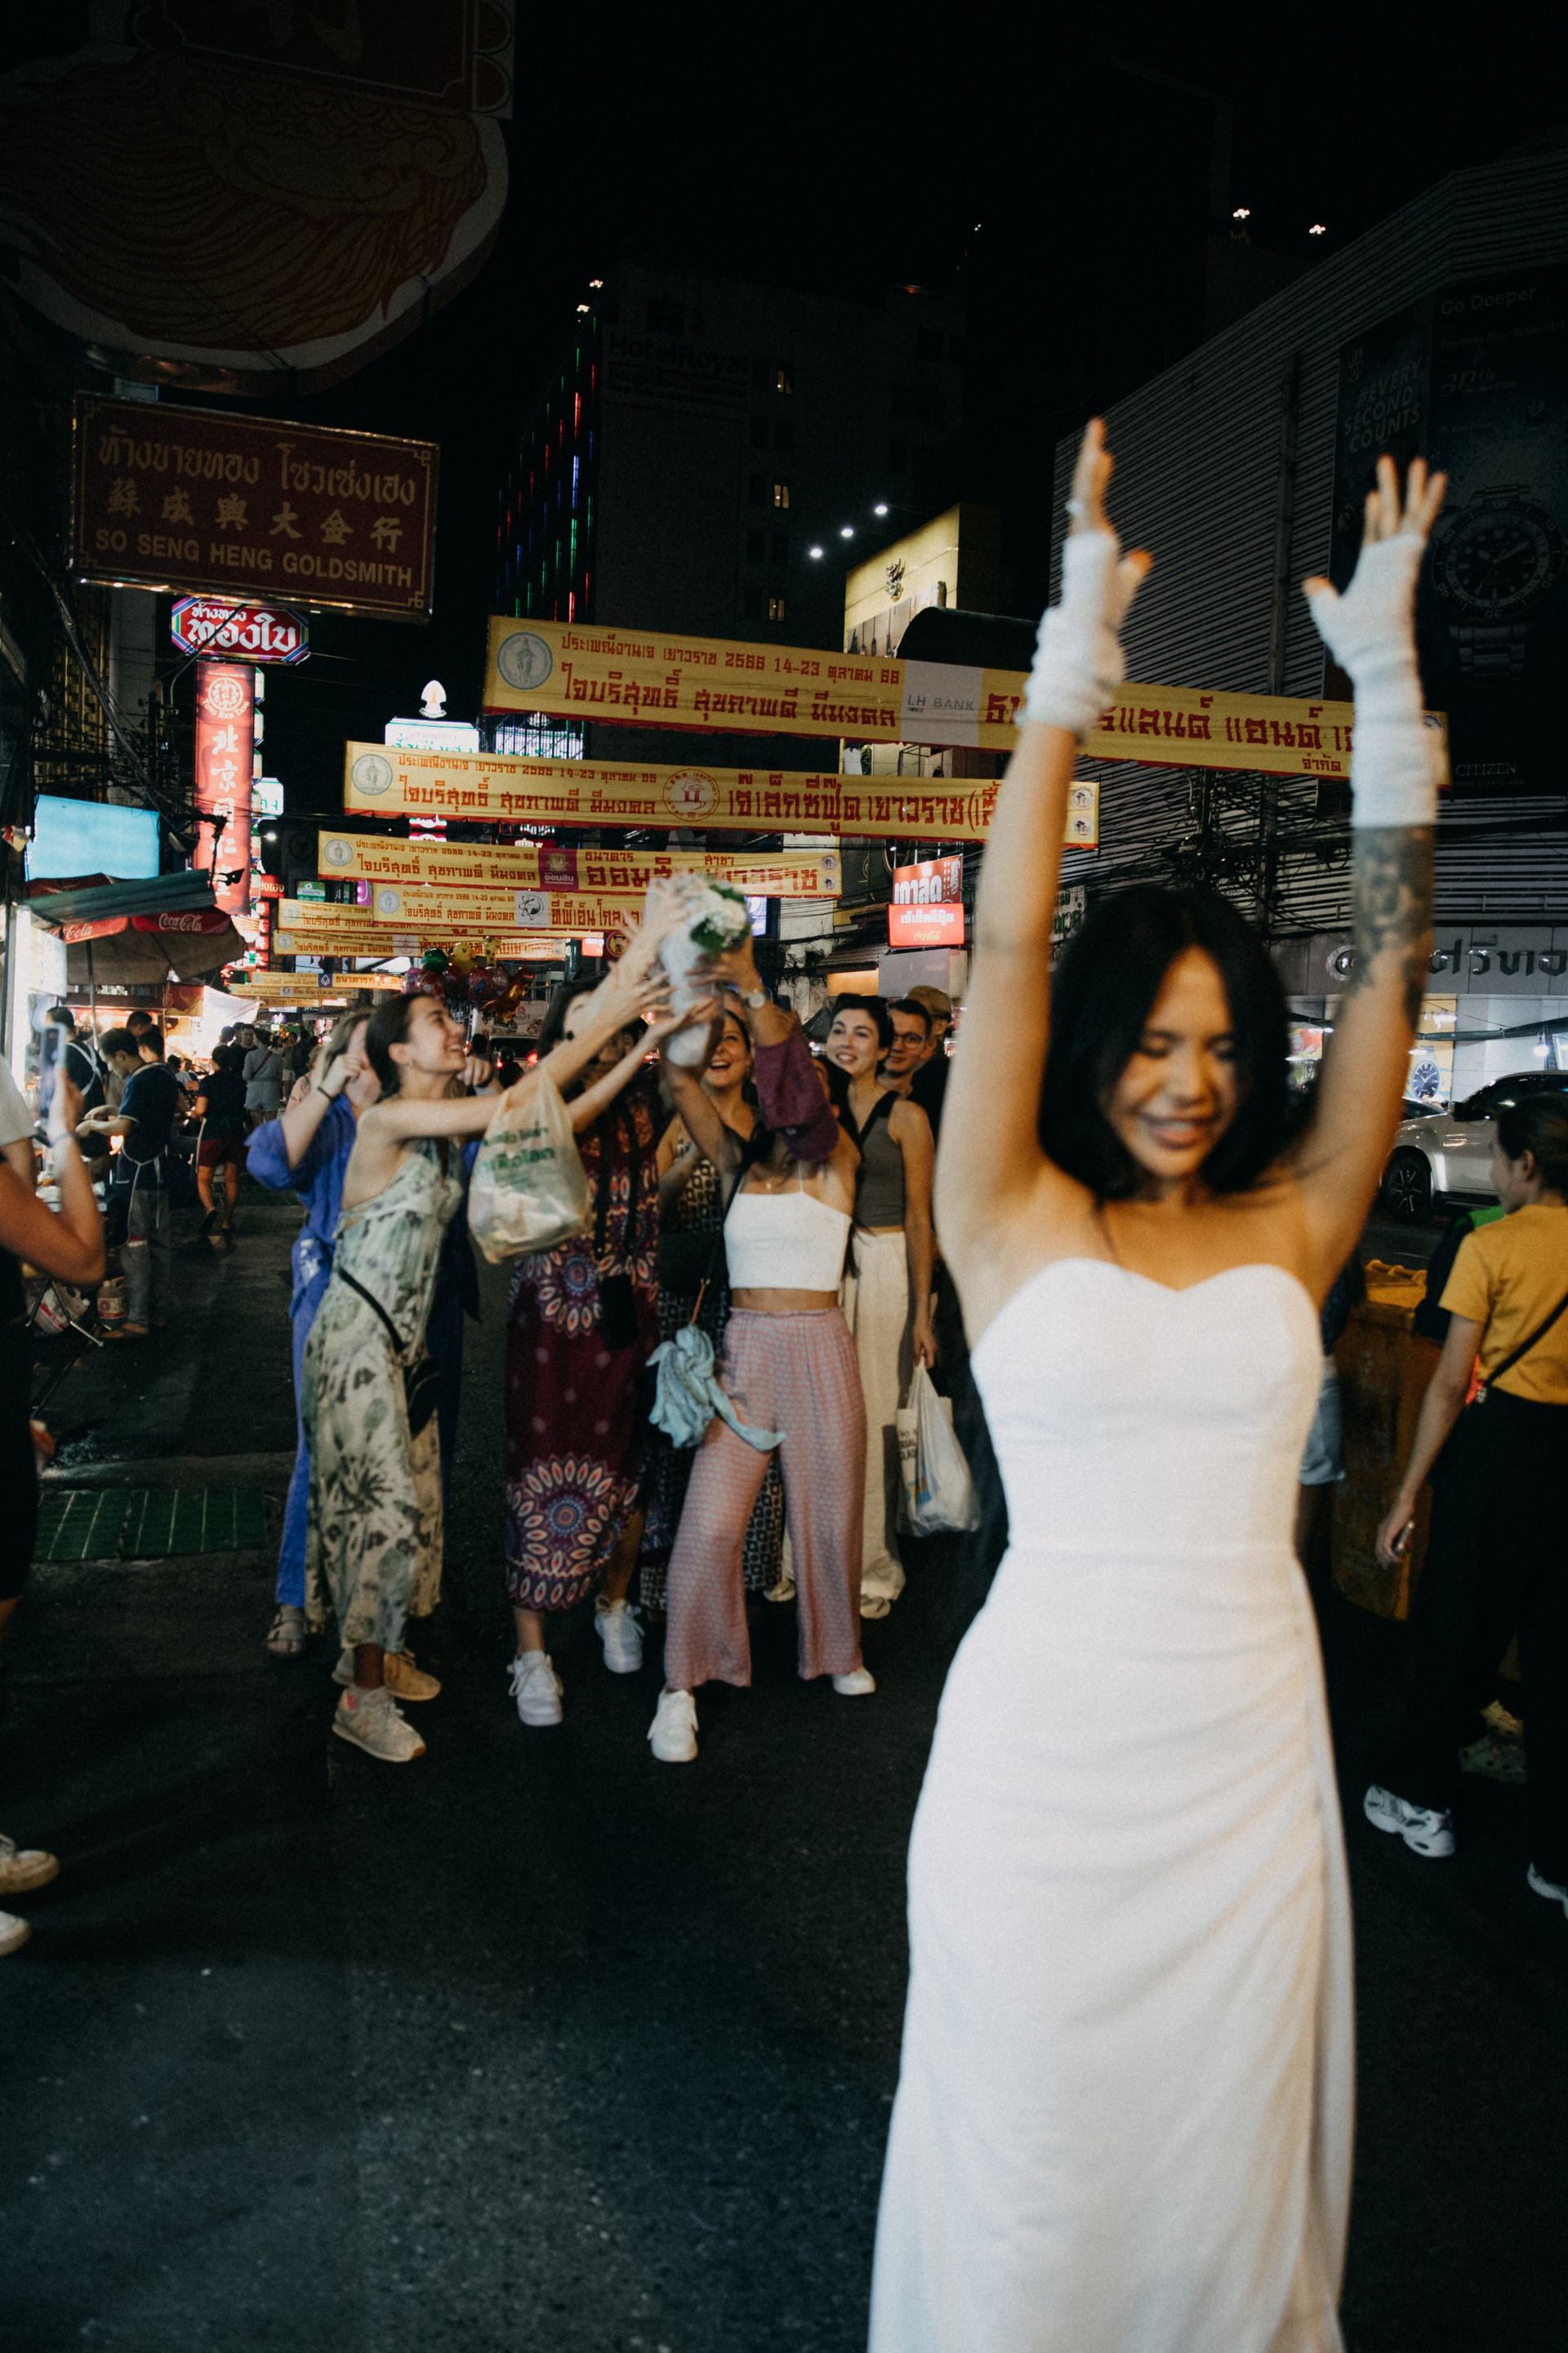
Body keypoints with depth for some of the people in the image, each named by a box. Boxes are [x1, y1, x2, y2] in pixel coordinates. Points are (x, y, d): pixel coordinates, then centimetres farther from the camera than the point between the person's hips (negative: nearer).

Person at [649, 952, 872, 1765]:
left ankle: (836, 1647, 36)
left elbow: (798, 1074, -14)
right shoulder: (736, 1162, 7)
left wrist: (754, 990, -26)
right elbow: (679, 1080, -3)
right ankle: (682, 1685, 7)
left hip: (820, 1347, 0)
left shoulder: (837, 1166, 1)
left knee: (829, 1508, 11)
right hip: (745, 1346, 1)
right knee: (710, 1521, -6)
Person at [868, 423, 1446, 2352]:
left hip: (1252, 1742, 3)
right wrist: (1073, 667, -18)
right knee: (1037, 2142, 12)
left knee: (1224, 2140, 18)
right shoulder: (1015, 1224, -5)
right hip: (1047, 1741, -2)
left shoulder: (1290, 1229, 1)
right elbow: (1006, 946, -13)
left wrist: (1387, 680, -6)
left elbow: (1392, 965, -2)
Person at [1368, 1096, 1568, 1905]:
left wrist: (1408, 1495, -6)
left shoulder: (1492, 1246, -11)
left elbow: (1450, 1385, -11)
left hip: (1499, 1444, -4)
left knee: (1455, 1631, 12)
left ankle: (1419, 1798, 27)